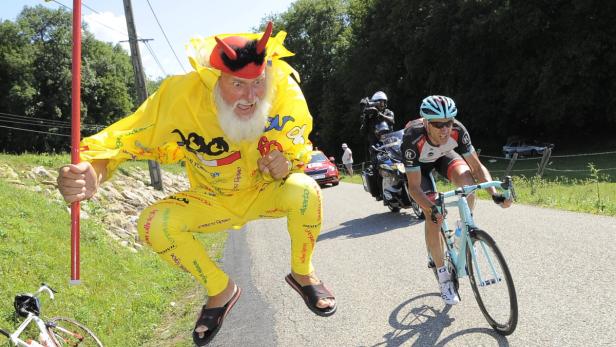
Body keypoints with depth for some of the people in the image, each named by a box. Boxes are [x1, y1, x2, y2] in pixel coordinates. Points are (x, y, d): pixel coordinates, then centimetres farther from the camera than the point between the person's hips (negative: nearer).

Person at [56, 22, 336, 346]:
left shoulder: (285, 90, -26)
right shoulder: (181, 96, -30)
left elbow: (298, 151, -9)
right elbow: (123, 139, -26)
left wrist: (285, 165, -34)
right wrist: (91, 173, -49)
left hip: (266, 192, 0)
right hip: (216, 200, 1)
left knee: (304, 190, -32)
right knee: (153, 223, -24)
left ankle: (302, 274, 0)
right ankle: (221, 290, 3)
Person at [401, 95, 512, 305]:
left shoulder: (457, 131, -33)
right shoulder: (413, 139, -40)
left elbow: (477, 166, -24)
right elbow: (414, 187, -35)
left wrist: (494, 193, -40)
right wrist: (432, 209, -52)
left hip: (443, 155, 3)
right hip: (420, 163, -2)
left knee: (466, 179, -31)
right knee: (433, 218, -14)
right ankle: (444, 277, 2)